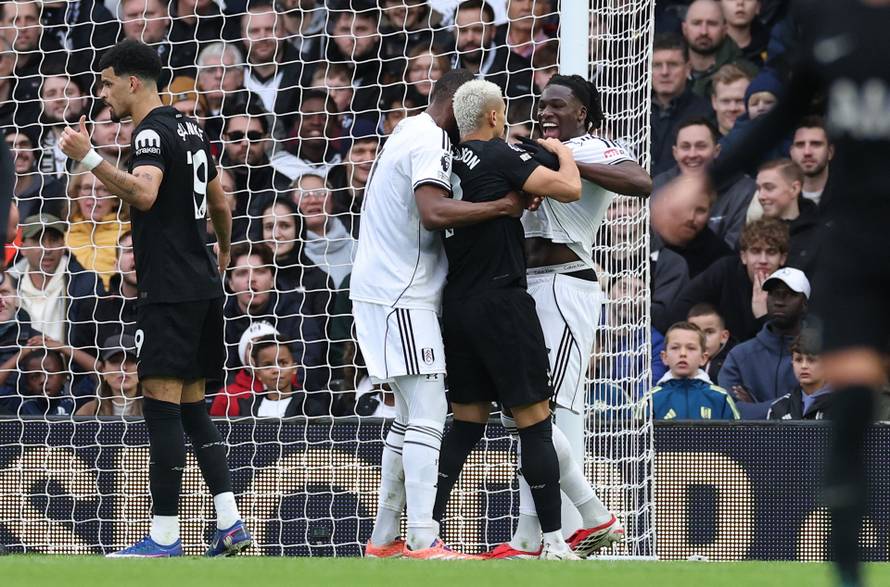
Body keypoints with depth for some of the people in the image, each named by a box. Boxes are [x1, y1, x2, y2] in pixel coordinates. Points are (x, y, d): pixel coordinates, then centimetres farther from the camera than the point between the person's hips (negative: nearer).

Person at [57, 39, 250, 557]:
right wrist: (223, 252, 44)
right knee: (193, 406, 12)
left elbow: (144, 193, -30)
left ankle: (165, 539, -10)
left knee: (162, 403, -9)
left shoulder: (152, 132, -11)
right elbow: (221, 206, 27)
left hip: (170, 289, -9)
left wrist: (89, 159, -35)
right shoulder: (190, 130, 17)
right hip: (203, 285, 9)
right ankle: (230, 525, 6)